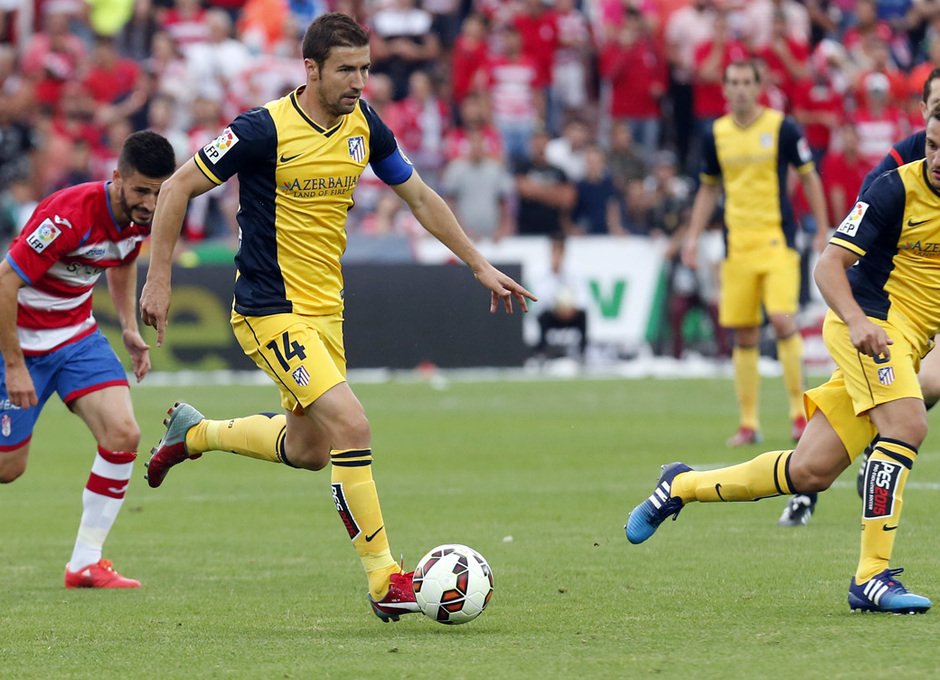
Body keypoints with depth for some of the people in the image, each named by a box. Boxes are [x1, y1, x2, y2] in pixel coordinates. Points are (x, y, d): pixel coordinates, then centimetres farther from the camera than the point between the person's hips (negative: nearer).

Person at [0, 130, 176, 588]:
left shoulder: (142, 216, -7)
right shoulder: (71, 215, -30)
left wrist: (129, 327, 10)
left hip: (77, 335, 6)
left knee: (122, 435, -13)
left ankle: (85, 563, -4)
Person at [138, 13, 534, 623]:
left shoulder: (364, 126, 1)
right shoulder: (267, 130, -18)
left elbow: (420, 197, 15)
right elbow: (179, 188, -11)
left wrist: (481, 266, 13)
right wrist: (159, 280, -12)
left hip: (325, 310, 8)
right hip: (271, 312, -8)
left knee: (308, 450, 18)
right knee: (351, 427, -20)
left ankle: (191, 433, 42)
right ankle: (384, 578, -13)